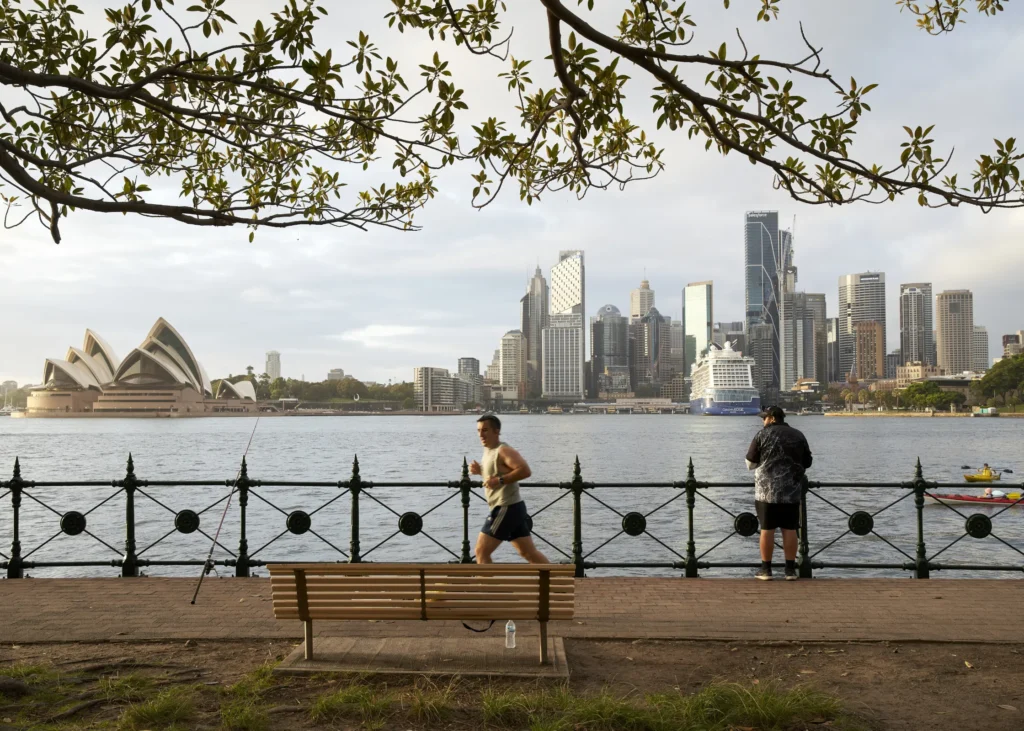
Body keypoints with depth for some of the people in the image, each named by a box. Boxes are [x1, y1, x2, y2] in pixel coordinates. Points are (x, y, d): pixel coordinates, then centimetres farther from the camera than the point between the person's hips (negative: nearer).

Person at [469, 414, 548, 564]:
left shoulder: (503, 451, -15)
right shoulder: (489, 450, 14)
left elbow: (525, 470, -26)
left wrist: (499, 480, -26)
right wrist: (480, 470, 9)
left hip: (507, 509, -10)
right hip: (512, 508, 10)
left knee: (481, 551, -6)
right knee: (529, 553, 14)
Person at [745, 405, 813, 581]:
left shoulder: (763, 435, -4)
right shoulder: (798, 436, 8)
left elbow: (750, 463, 0)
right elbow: (807, 462, 14)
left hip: (767, 489, -3)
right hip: (791, 491, 3)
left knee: (767, 529, 1)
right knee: (789, 529, 6)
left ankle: (766, 569, 6)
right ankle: (790, 570, 8)